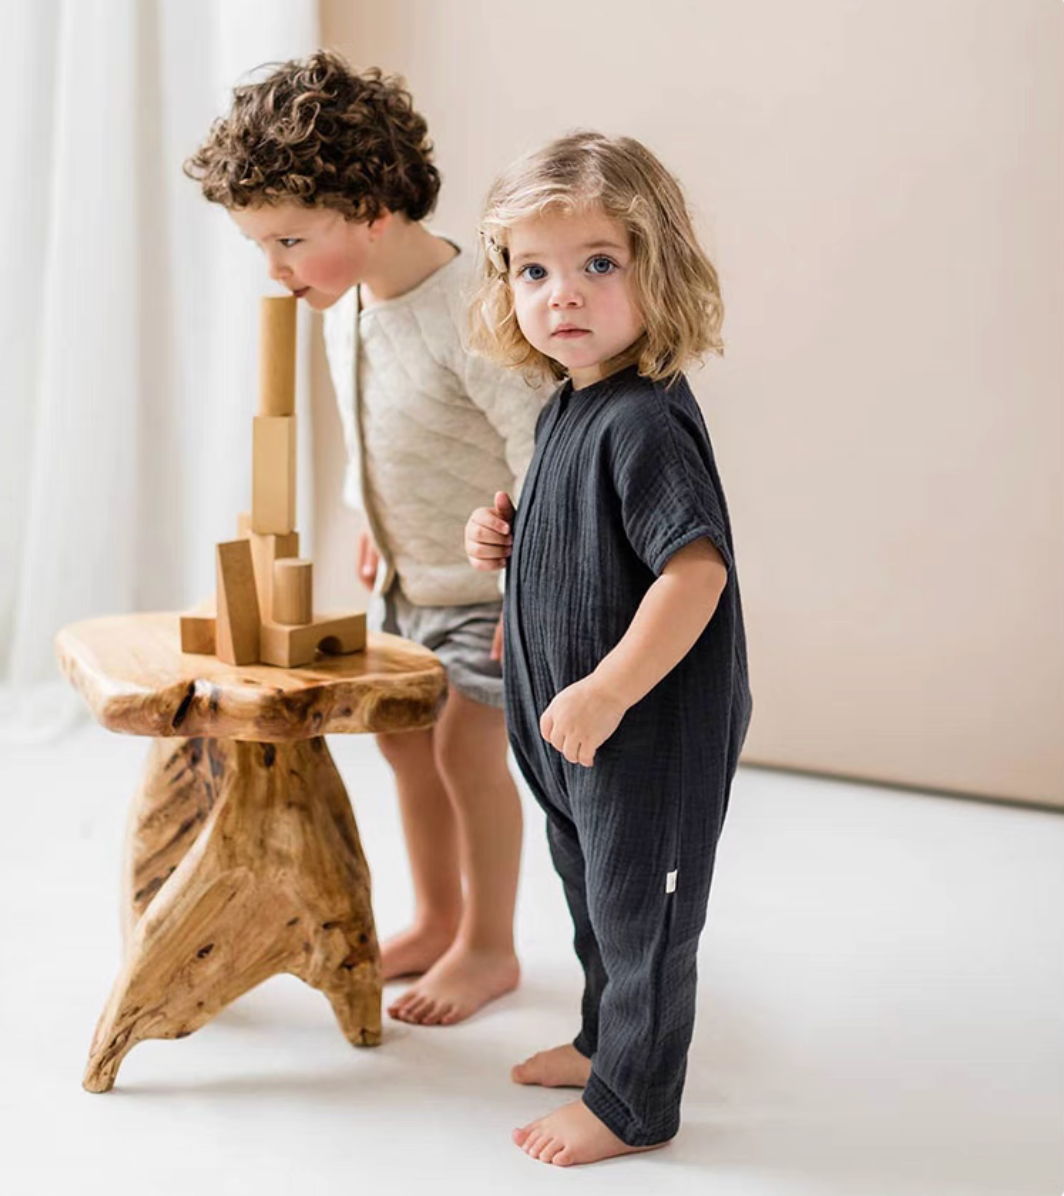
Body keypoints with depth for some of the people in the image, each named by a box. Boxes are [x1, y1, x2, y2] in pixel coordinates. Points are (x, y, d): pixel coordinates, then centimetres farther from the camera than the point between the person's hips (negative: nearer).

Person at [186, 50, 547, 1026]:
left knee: (466, 744, -6)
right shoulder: (343, 305, -2)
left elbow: (542, 449, -26)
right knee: (404, 737, 14)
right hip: (406, 575, 8)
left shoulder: (470, 313, -29)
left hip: (489, 582, -8)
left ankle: (490, 947, 12)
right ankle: (436, 920, 31)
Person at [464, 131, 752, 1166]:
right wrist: (506, 536, 3)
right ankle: (606, 1040, 46)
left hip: (649, 731, -10)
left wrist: (607, 691, -31)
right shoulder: (569, 405, 6)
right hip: (575, 727, 10)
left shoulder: (645, 421, -24)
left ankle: (634, 1104, 22)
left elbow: (694, 568, -32)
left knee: (638, 912, 6)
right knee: (593, 895, 26)